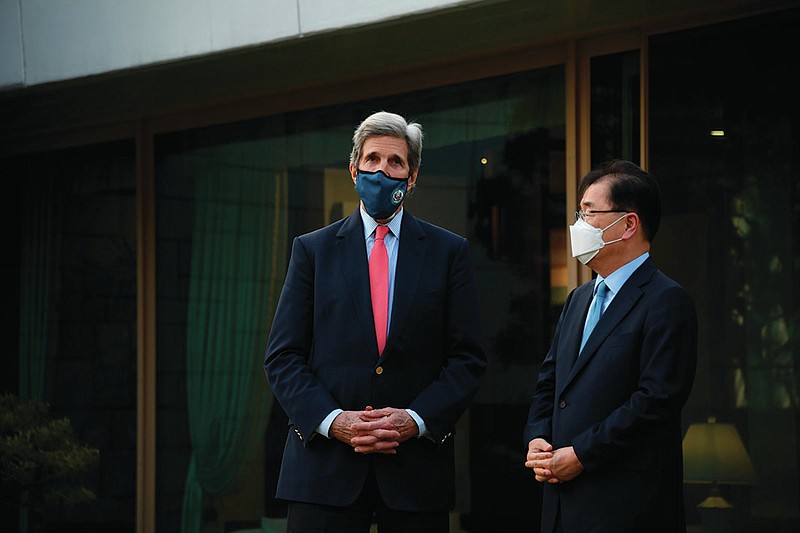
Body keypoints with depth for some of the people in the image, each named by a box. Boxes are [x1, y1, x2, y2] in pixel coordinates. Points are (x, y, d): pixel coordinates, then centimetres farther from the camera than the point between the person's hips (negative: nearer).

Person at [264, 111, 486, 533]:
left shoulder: (449, 252, 9)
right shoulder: (312, 250, 9)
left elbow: (468, 359, 4)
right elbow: (282, 357, 4)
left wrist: (416, 420, -10)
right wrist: (332, 420, -10)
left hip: (417, 468, 0)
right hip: (326, 463, 0)